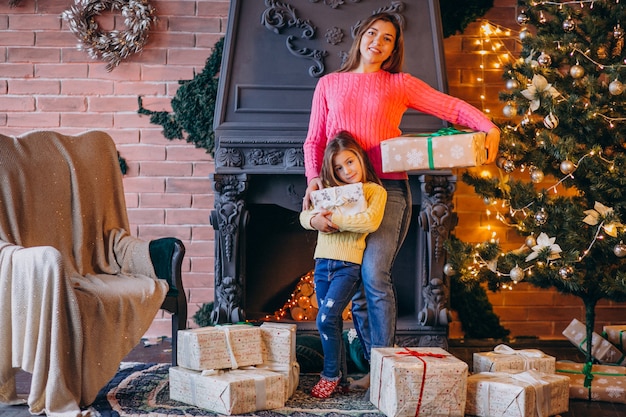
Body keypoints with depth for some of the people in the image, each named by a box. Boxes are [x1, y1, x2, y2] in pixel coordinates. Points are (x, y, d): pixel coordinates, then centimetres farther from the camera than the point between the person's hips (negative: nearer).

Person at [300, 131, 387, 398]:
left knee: (326, 318, -15)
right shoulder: (329, 188, 13)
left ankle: (331, 375, 1)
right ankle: (339, 374, 20)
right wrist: (314, 220, -12)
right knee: (331, 322, 8)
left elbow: (371, 222, -18)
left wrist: (335, 219, -19)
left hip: (348, 265, -5)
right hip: (322, 262, 5)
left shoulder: (375, 191, 0)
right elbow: (304, 215, 11)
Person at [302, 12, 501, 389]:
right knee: (354, 283, 3)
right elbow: (314, 140, 14)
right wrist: (314, 178, -3)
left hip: (388, 190, -3)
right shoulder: (329, 84, 15)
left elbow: (454, 107, 4)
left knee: (375, 275, -18)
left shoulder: (401, 85, 8)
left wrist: (489, 129, -13)